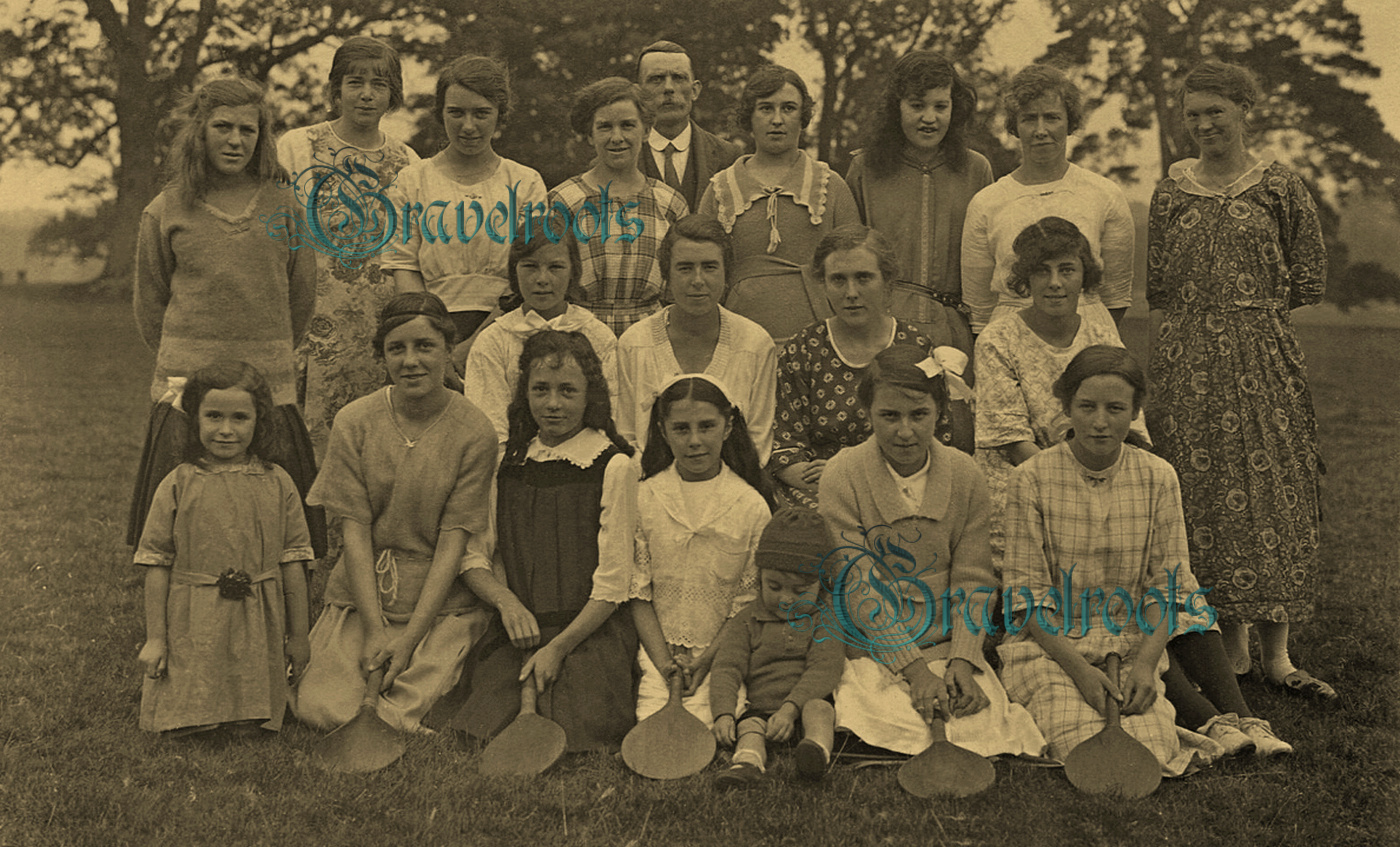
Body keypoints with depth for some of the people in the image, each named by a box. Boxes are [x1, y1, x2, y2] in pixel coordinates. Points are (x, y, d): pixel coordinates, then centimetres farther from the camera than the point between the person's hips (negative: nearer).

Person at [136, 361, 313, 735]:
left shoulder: (277, 485, 1)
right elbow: (157, 564, 0)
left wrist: (299, 636, 8)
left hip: (258, 627, 1)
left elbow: (293, 564, 6)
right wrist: (155, 638, -1)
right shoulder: (178, 485, -3)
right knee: (183, 725, -2)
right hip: (192, 628, -1)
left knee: (254, 726, 1)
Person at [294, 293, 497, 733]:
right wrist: (375, 630, -14)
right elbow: (355, 532, -5)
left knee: (397, 716, -22)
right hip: (361, 593, 2)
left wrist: (409, 637, -17)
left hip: (443, 600, -2)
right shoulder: (353, 423, -3)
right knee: (321, 710, -17)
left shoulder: (475, 433, -7)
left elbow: (452, 543, -9)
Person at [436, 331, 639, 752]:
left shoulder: (614, 466, -3)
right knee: (482, 730, -18)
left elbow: (613, 583, -5)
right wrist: (507, 602, -8)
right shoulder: (509, 464, 13)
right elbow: (475, 558, 13)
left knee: (569, 737, -22)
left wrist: (558, 647, -14)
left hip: (588, 633, -3)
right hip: (517, 632, 3)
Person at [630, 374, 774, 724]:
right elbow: (638, 593, 3)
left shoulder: (751, 505, -1)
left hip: (725, 653, -1)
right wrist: (663, 661, -7)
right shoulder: (643, 498, 2)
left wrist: (708, 659, -9)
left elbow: (748, 602, 2)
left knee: (704, 723, -21)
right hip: (658, 650, 1)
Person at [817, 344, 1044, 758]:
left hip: (947, 645, 3)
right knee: (906, 731, -27)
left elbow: (972, 579, 4)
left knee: (984, 723, -20)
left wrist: (963, 661, -12)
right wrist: (914, 669, -18)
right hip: (873, 649, -3)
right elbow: (856, 587, -11)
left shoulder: (964, 475, 2)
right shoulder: (842, 476, -8)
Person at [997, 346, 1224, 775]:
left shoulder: (1157, 478, 1)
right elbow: (1027, 590, -7)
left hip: (1133, 644, 2)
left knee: (1153, 751, -22)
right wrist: (1078, 668, -18)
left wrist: (1146, 661, -15)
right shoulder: (1032, 479, -7)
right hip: (1049, 644, -2)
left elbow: (1169, 584, 2)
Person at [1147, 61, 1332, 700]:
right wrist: (1218, 304, 7)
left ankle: (1276, 652, 2)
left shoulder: (1279, 186, 3)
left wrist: (1250, 304, 5)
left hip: (1263, 357, -2)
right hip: (1188, 362, 2)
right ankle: (1230, 642, 10)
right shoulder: (1171, 190, 9)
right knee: (1203, 495, 1)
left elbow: (1309, 281, 6)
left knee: (1272, 492, -3)